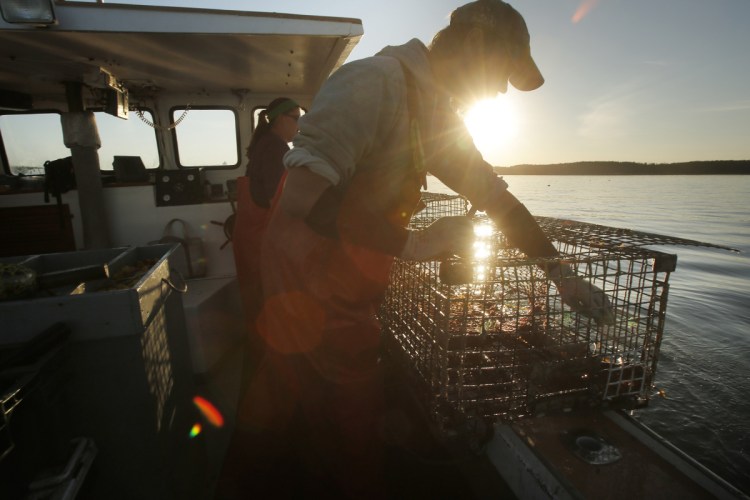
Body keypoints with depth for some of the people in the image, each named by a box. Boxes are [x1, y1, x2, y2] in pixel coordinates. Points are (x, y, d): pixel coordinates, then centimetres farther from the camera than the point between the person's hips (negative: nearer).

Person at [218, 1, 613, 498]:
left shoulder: (439, 114, 9)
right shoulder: (376, 80, -20)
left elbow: (493, 193, 12)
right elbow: (301, 198, -30)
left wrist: (561, 271, 12)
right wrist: (414, 243, -23)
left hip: (349, 292, 8)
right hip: (311, 286, -8)